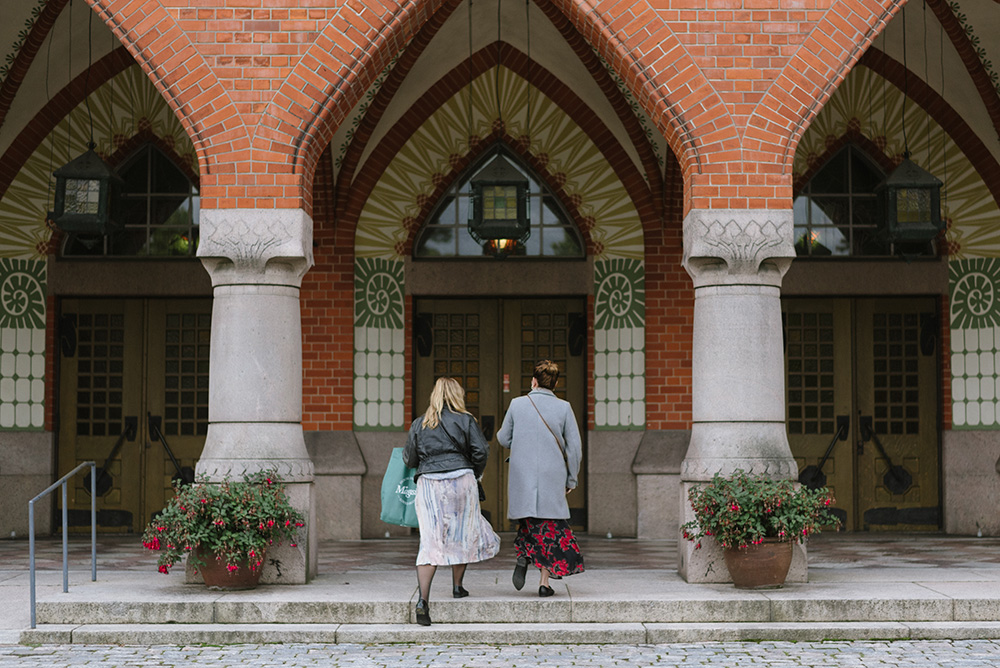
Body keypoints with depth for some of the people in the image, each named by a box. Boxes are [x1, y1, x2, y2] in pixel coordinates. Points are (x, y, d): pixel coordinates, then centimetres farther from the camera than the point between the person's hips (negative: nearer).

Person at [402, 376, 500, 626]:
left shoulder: (419, 424, 9)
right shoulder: (466, 420, 3)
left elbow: (409, 459, 10)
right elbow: (481, 451, -3)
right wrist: (474, 474, 13)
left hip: (429, 483, 1)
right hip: (461, 480, -1)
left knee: (431, 541, -4)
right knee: (462, 533, 19)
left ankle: (423, 600, -16)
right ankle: (457, 586, 29)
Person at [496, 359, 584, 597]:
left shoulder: (517, 404, -2)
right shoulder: (564, 408, -3)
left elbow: (504, 440, 8)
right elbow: (574, 447, -2)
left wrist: (500, 433, 32)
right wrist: (571, 479, 8)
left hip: (522, 476, 1)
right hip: (552, 478, -1)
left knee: (528, 521, 19)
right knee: (551, 525, 7)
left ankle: (523, 556, -8)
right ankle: (544, 581, 3)